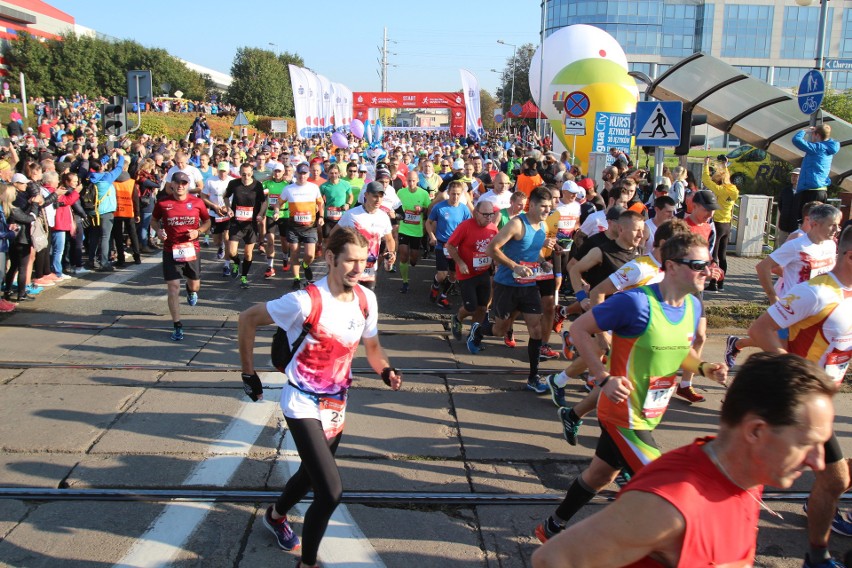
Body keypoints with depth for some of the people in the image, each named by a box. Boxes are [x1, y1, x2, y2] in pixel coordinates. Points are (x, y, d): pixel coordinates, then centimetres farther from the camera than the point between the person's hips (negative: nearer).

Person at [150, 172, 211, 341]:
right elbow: (153, 220, 12)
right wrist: (158, 230, -9)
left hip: (192, 249, 1)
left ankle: (191, 290, 56)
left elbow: (207, 221, 9)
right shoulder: (162, 203, -4)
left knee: (195, 285, 15)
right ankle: (177, 326, 4)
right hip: (170, 250, -1)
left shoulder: (197, 202, -3)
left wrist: (198, 231, -10)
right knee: (173, 288, -4)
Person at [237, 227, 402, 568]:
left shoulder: (366, 299, -6)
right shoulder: (305, 301, -25)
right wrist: (249, 373, -8)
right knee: (331, 492, -15)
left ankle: (276, 516, 57)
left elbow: (372, 348, 8)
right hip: (303, 405, -7)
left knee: (311, 474, 25)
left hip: (336, 405, 7)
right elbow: (248, 319, -13)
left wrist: (386, 371, -13)